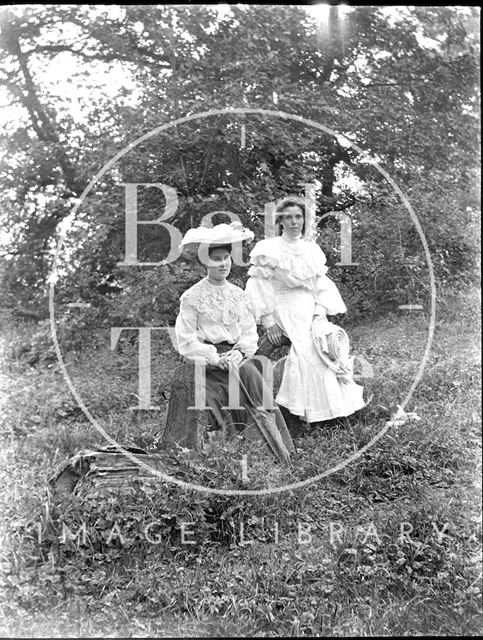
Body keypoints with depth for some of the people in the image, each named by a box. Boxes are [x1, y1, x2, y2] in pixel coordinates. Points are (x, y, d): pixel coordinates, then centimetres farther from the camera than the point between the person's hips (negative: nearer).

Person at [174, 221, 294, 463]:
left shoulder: (238, 294, 13)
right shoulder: (192, 297, -1)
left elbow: (250, 332, 10)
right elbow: (186, 343, -6)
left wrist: (240, 352, -11)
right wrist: (217, 358, -17)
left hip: (236, 355, 4)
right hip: (207, 360, -3)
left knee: (250, 370, -26)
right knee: (249, 374, -28)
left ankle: (282, 450, -23)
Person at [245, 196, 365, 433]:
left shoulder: (312, 249, 15)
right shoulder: (268, 249, 1)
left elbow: (321, 284, 13)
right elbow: (259, 286, -2)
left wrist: (320, 311, -3)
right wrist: (268, 321, -9)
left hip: (312, 309, 5)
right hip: (286, 309, -5)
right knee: (305, 349, -27)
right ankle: (291, 413, -22)